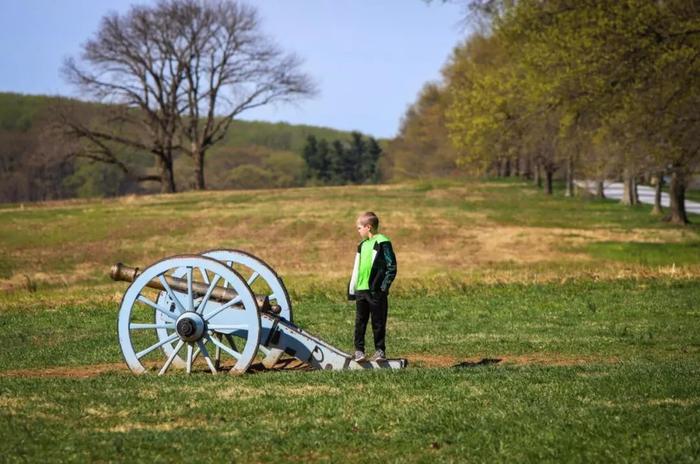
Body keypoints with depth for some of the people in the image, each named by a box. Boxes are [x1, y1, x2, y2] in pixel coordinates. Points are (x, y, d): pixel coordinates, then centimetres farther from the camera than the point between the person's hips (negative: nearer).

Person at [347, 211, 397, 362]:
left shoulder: (382, 243, -6)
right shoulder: (362, 245, 17)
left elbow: (391, 267, -9)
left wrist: (384, 287, -16)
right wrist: (352, 289, 17)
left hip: (376, 291, -7)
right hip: (361, 291, 7)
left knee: (378, 323, 1)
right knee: (360, 322, 6)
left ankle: (380, 351, 8)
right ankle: (359, 351, 10)